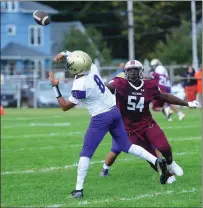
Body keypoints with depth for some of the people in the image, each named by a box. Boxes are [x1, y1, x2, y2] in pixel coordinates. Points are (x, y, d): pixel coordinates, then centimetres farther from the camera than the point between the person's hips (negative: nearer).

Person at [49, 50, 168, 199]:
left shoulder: (79, 86, -24)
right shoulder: (92, 68, -6)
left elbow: (65, 107, -10)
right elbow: (80, 58, 20)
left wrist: (55, 87, -9)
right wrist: (65, 53, 10)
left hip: (101, 118, -7)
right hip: (115, 111, 7)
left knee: (86, 153, 2)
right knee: (126, 146, 16)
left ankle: (79, 189, 0)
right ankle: (157, 161, 0)